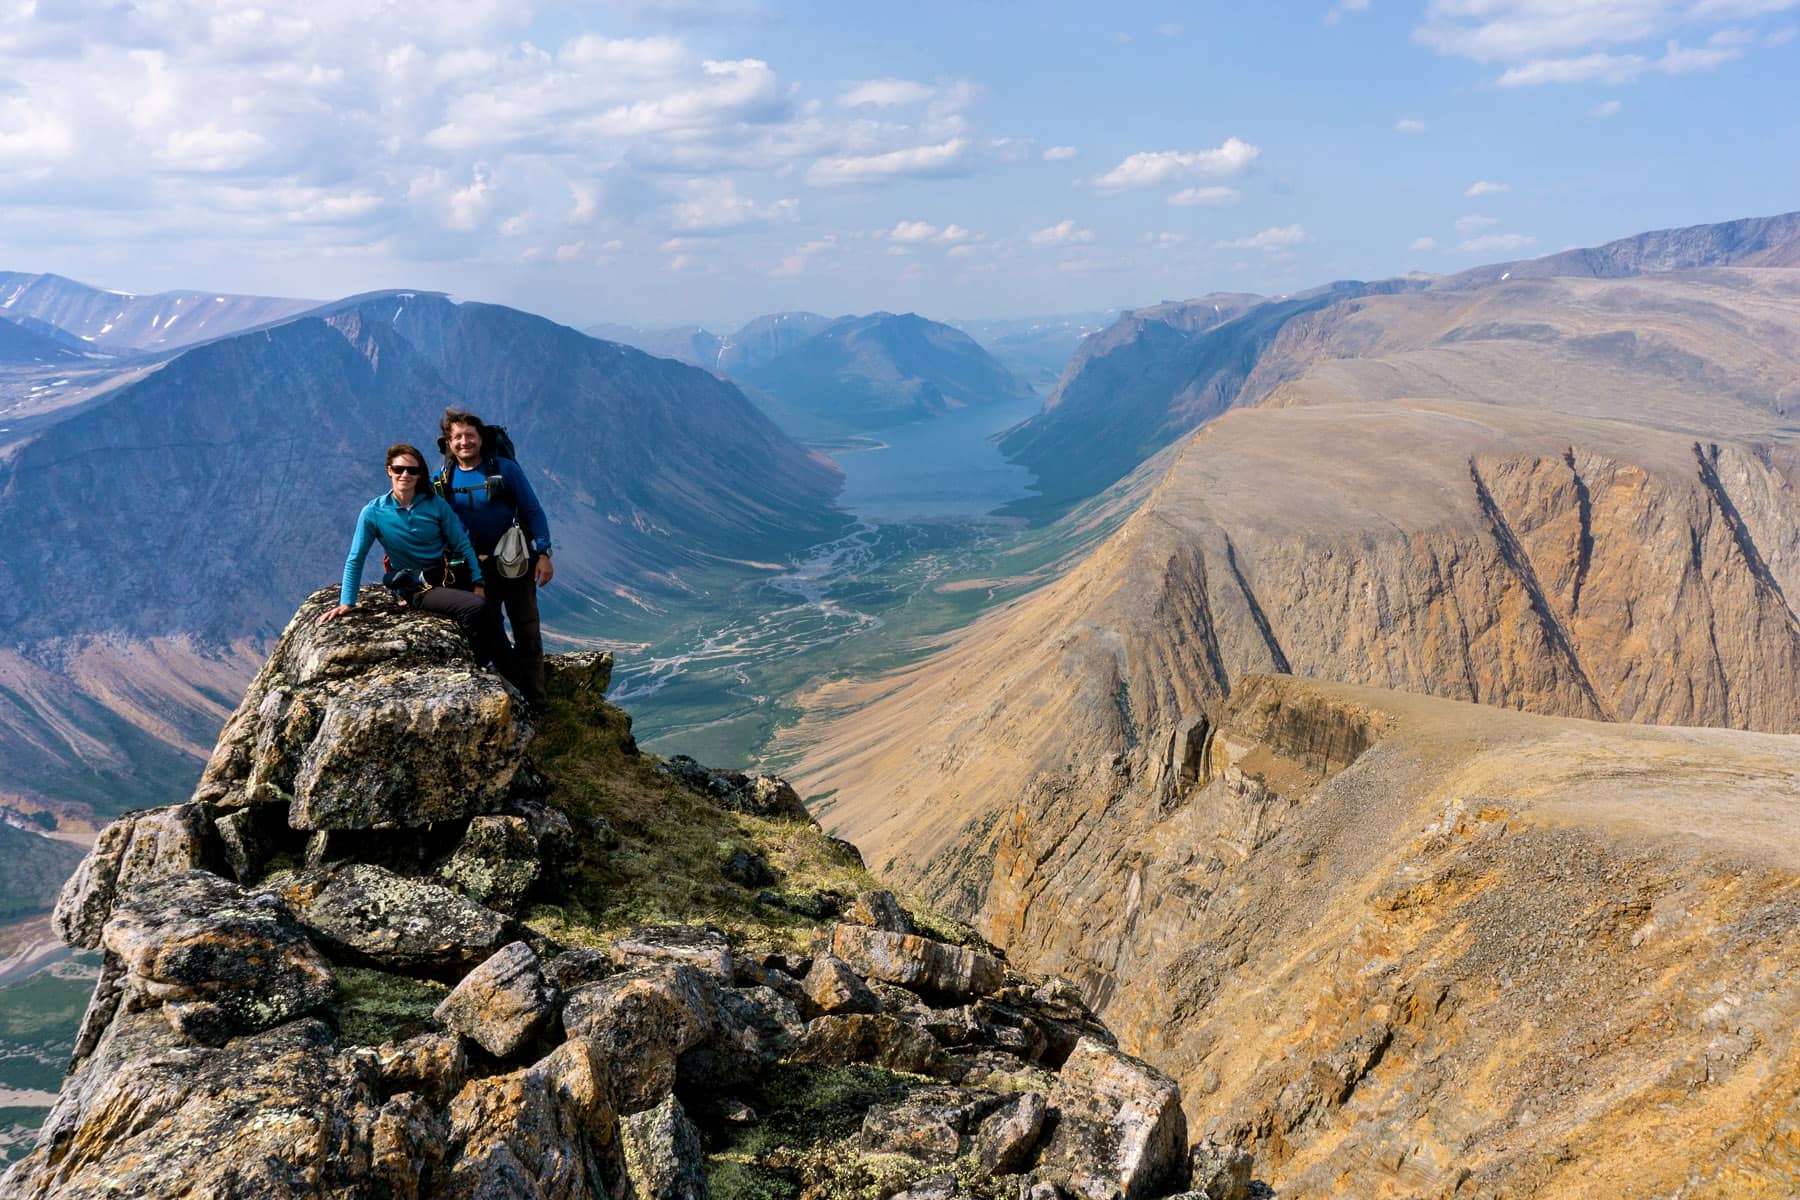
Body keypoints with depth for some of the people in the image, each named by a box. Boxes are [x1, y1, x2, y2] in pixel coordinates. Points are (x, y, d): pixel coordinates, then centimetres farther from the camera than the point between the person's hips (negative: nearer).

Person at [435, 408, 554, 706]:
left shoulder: (504, 468, -9)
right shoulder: (443, 480, -1)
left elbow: (533, 511, -6)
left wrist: (543, 554, -12)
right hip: (477, 566, 3)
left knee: (527, 631, 0)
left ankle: (534, 701, 7)